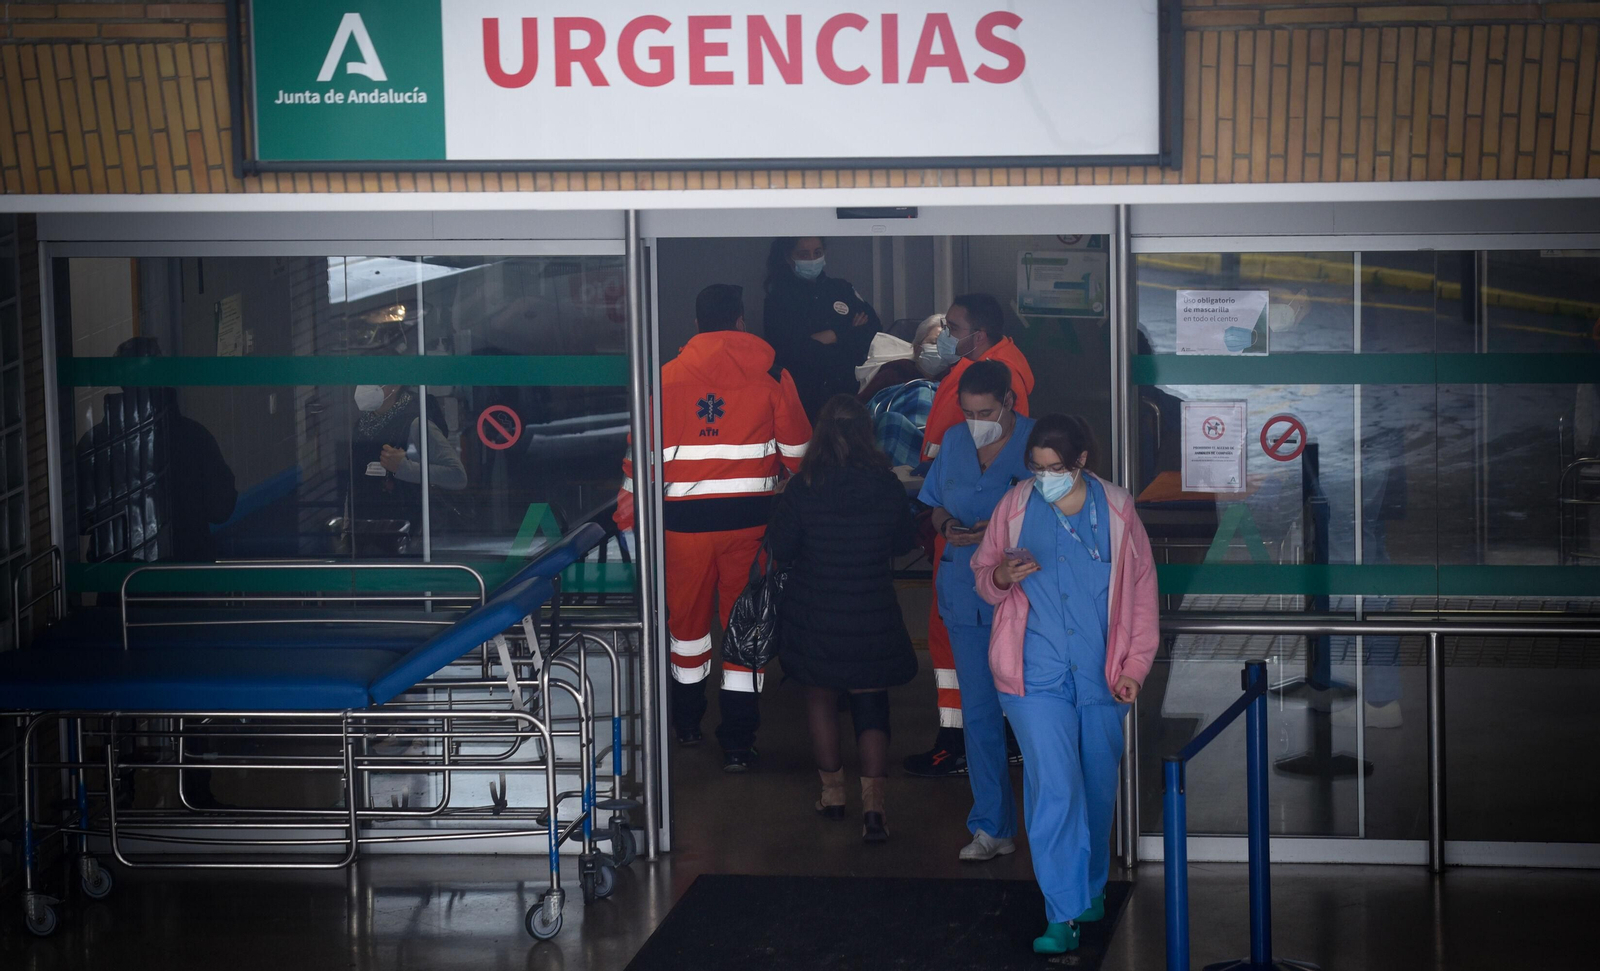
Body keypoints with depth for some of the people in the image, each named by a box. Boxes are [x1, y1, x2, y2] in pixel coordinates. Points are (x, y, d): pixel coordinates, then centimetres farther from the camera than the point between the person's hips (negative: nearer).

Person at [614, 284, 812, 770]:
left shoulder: (667, 378, -2)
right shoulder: (771, 375, -1)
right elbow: (798, 452, 4)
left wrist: (627, 518, 12)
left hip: (686, 519, 0)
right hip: (751, 517, 0)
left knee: (687, 617, 18)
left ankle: (688, 721, 34)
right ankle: (738, 742, 3)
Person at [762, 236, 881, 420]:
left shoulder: (840, 288, 13)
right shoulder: (779, 299, 2)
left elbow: (871, 325, 5)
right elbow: (789, 348, -10)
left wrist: (833, 336, -9)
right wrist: (849, 335, -5)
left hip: (844, 389, 3)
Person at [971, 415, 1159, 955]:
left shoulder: (1116, 510, 1)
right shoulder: (1015, 507, 0)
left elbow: (1142, 592, 7)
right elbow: (982, 575, 10)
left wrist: (1134, 666, 2)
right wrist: (1000, 577, -15)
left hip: (1101, 679, 2)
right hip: (1037, 678, -2)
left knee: (1098, 789, 13)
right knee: (1056, 789, -12)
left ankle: (1091, 888, 35)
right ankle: (1063, 916, -9)